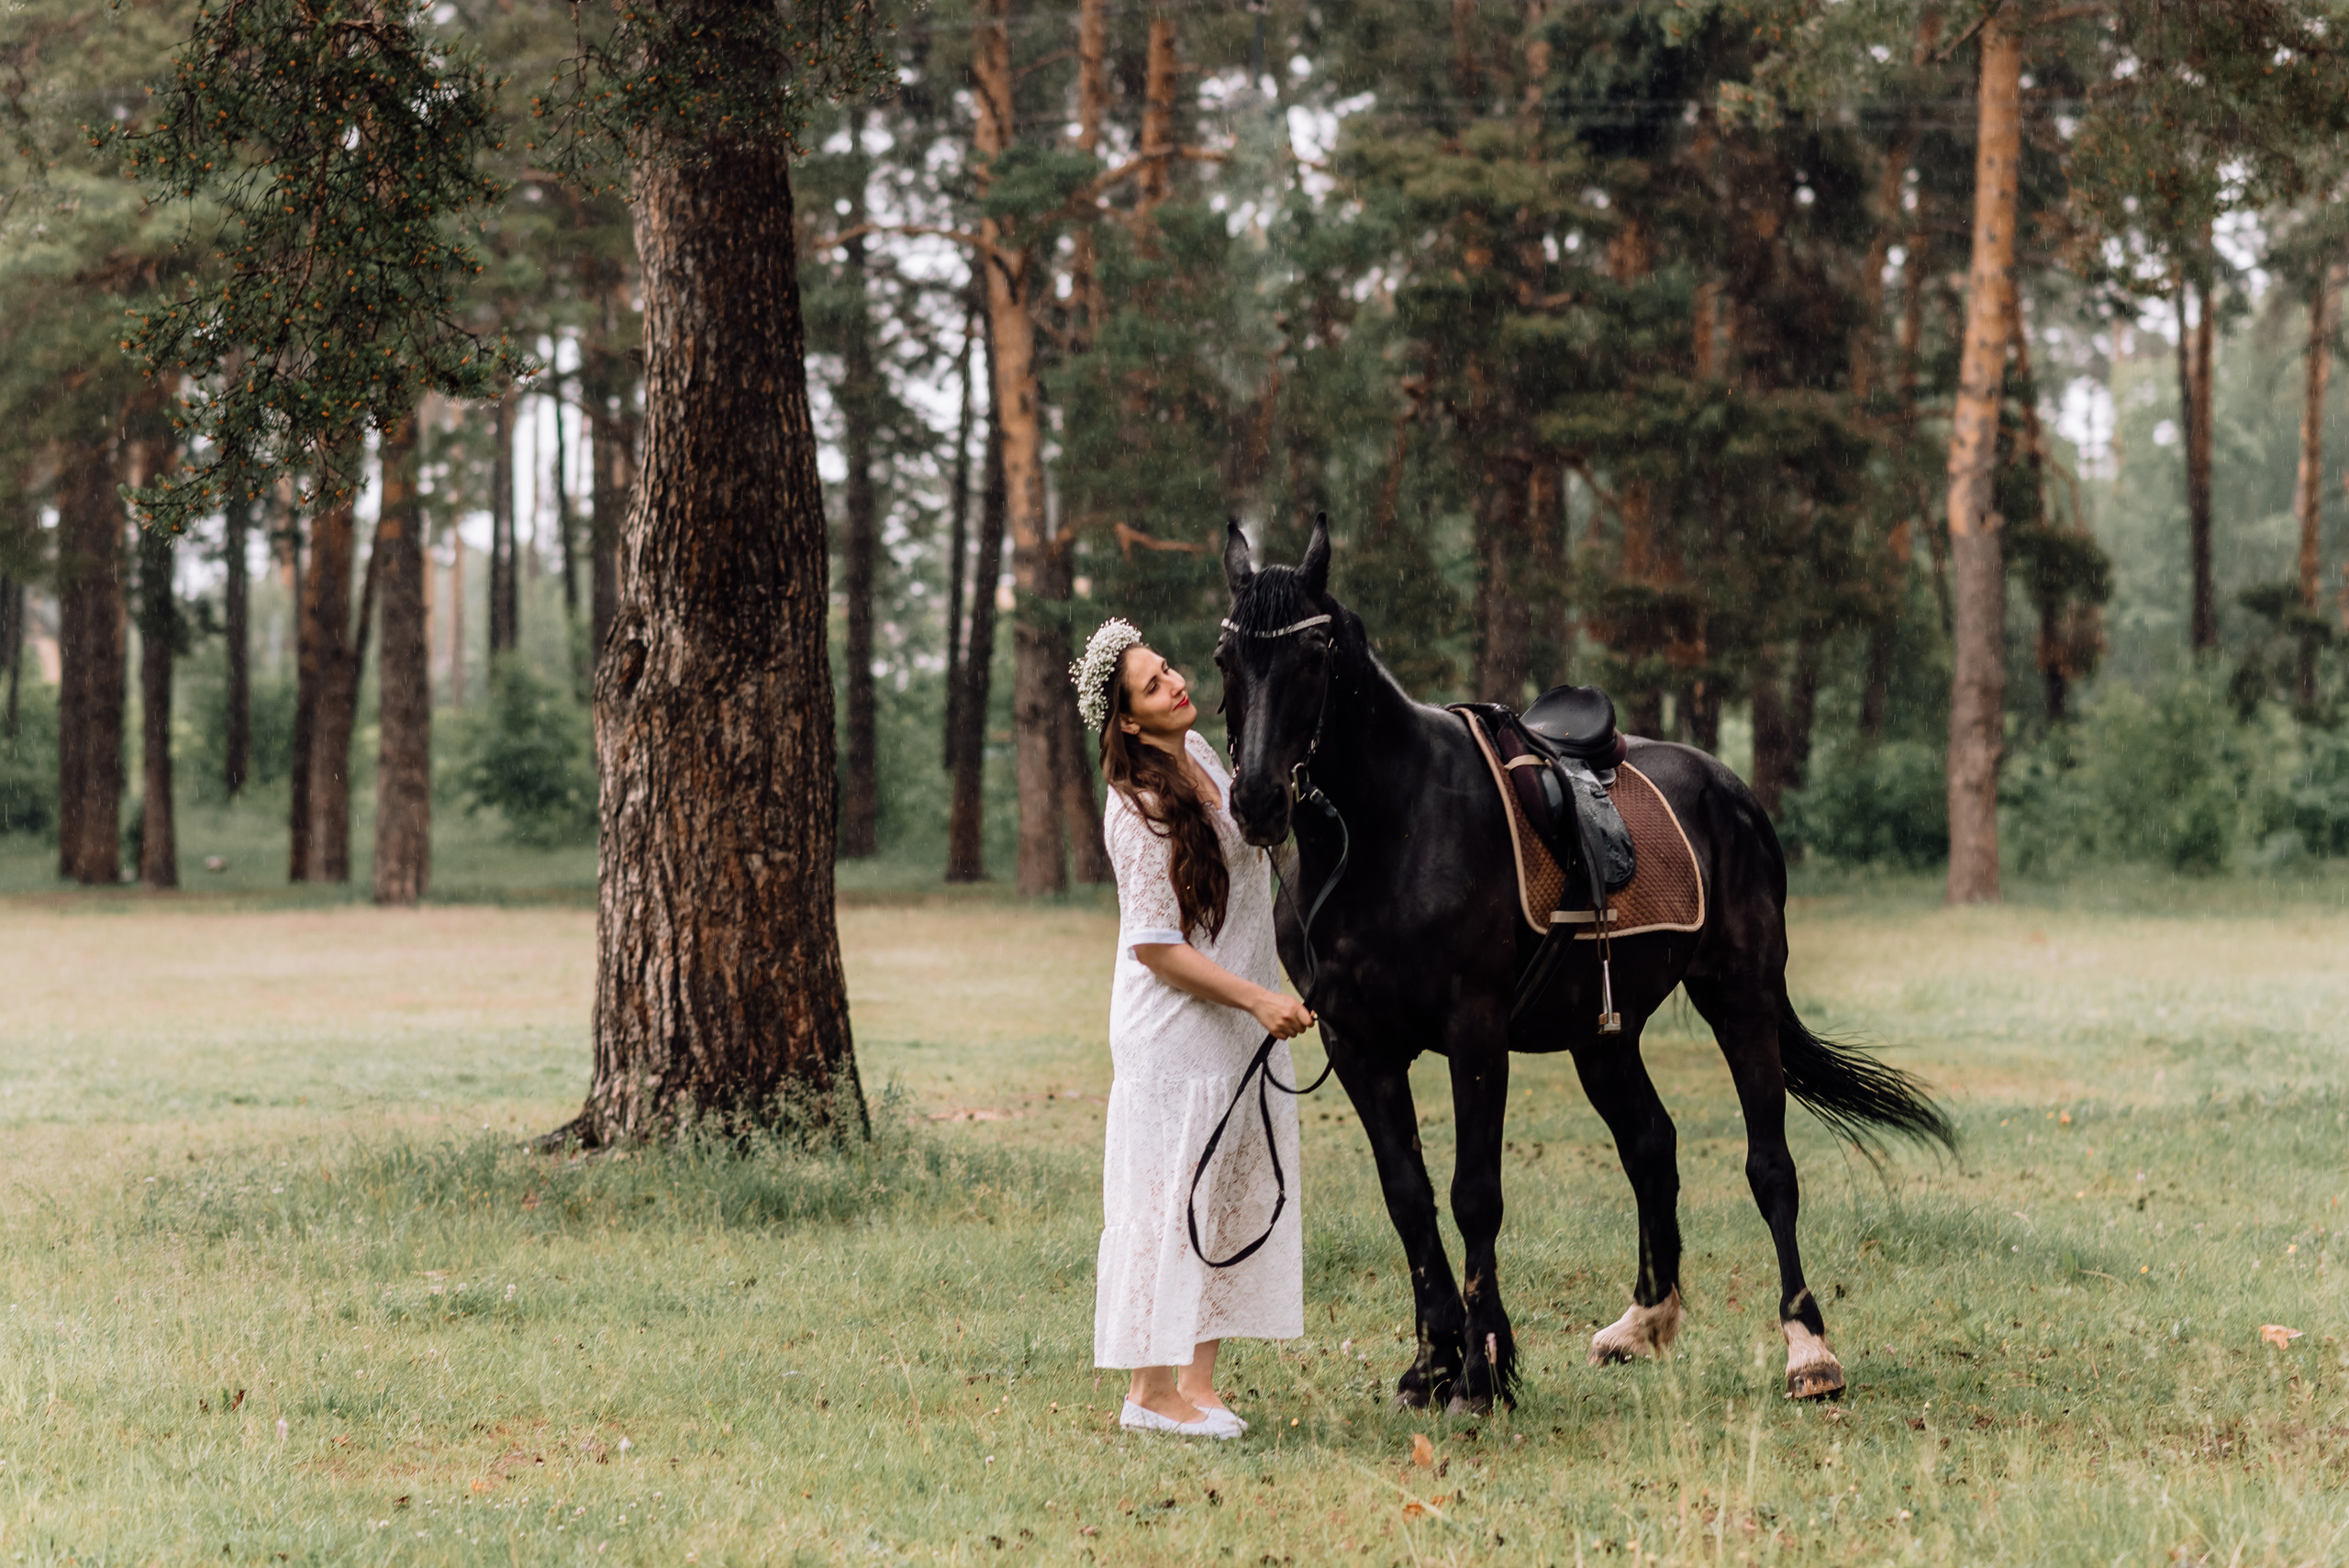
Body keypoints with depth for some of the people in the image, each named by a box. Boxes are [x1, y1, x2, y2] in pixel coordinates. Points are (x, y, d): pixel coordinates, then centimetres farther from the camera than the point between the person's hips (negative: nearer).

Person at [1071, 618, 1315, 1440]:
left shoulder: (1201, 754, 5)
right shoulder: (1141, 809, -21)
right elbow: (1156, 946, -21)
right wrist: (1258, 998, -24)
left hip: (1239, 1026, 9)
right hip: (1175, 1028, -9)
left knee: (1238, 1195, 11)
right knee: (1170, 1196, -4)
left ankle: (1198, 1378, 18)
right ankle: (1153, 1389, 3)